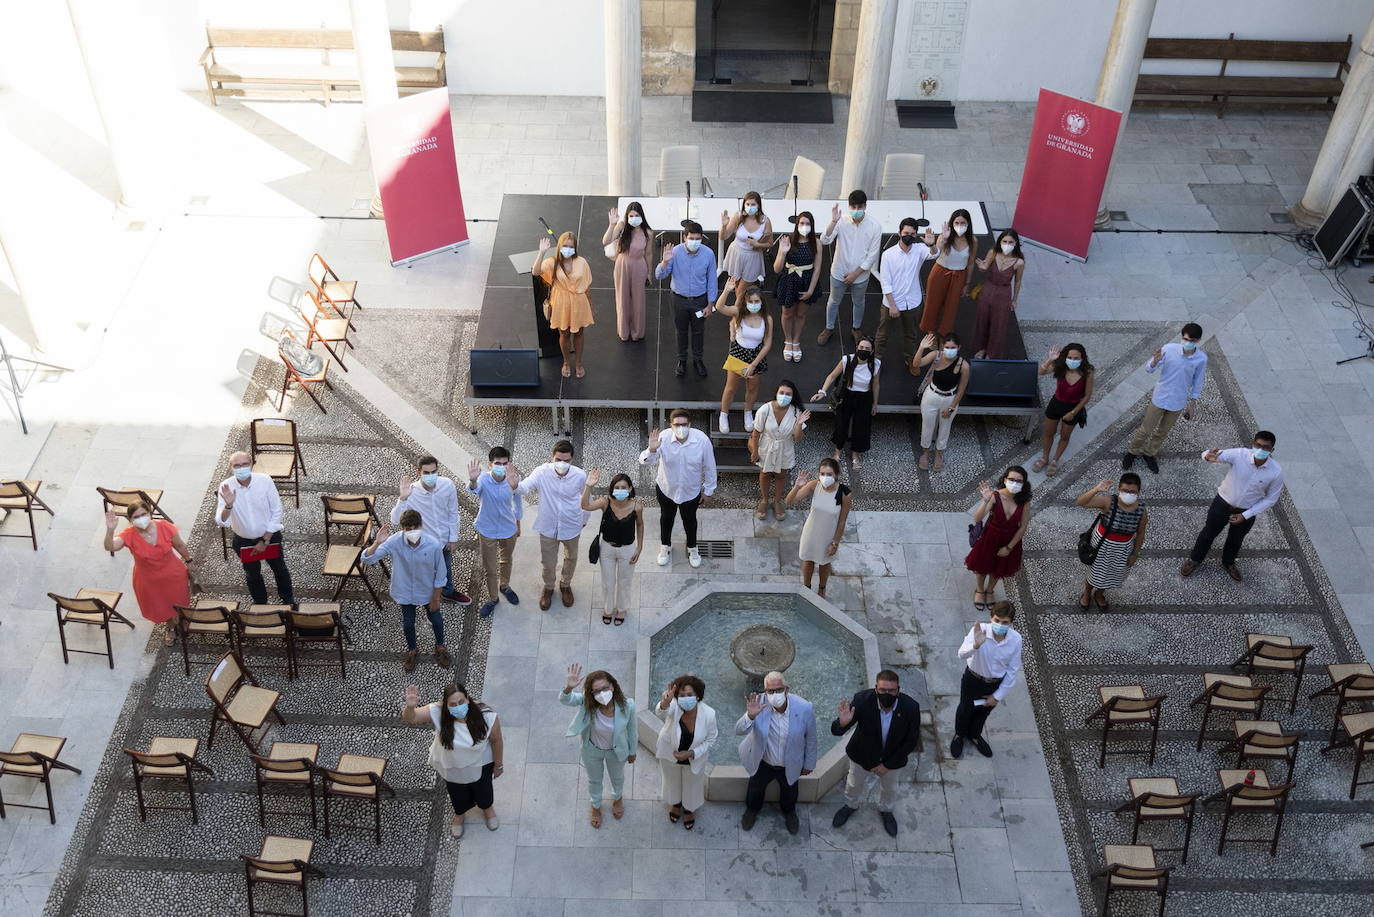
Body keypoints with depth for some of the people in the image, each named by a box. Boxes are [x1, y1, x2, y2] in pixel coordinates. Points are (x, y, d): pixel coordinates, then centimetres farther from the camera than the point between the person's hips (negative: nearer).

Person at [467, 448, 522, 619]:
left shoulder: (513, 479, -23)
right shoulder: (483, 479, -30)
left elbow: (516, 501, -10)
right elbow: (473, 489, -52)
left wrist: (517, 523, -6)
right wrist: (472, 480, -73)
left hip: (508, 529, 2)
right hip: (487, 530, -2)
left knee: (506, 560, 27)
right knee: (489, 568, 14)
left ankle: (505, 586, 55)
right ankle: (492, 598, 39)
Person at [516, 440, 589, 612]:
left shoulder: (580, 476, -22)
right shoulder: (542, 472, -25)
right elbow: (523, 488, -38)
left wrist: (584, 519, 11)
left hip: (571, 527, 1)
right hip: (548, 527, -1)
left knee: (571, 559, 25)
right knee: (548, 562, 20)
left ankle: (565, 585, 55)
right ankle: (548, 587, 51)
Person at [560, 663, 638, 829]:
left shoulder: (627, 705, -34)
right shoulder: (587, 702, -34)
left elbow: (632, 730, -16)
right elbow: (564, 700, -45)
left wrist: (632, 751, 1)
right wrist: (568, 687, -68)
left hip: (616, 751, 0)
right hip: (592, 750, 0)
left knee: (617, 777, 32)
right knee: (594, 780, 30)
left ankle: (617, 798, 68)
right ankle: (595, 806, 62)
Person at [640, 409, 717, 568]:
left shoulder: (702, 440, -28)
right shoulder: (663, 438, -29)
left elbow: (709, 467, -13)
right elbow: (645, 461, -28)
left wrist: (708, 490, -3)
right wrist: (652, 450, -50)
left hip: (691, 491, 0)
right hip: (666, 488, 0)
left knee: (689, 519, 25)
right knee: (666, 517, 27)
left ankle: (692, 548, 54)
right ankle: (665, 546, 55)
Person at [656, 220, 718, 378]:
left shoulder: (708, 254, -19)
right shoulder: (675, 252, -21)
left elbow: (712, 280, -7)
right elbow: (659, 275, -19)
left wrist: (710, 304, -4)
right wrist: (665, 261, -40)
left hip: (700, 300, 0)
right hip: (680, 300, 0)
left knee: (698, 331, 19)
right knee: (681, 331, 19)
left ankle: (697, 359, 43)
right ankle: (682, 359, 42)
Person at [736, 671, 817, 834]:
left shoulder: (804, 708, -30)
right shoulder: (759, 704, -31)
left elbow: (810, 738, -13)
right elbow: (738, 731, -30)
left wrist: (809, 764, 1)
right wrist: (750, 716, -51)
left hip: (790, 765, 0)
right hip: (762, 762, 0)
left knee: (789, 792, 30)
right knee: (755, 789, 29)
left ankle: (789, 812, 64)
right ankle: (752, 809, 63)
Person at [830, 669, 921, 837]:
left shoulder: (911, 707, -33)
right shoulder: (862, 700, -36)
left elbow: (911, 741, -17)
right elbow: (835, 731, -31)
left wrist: (888, 765, -15)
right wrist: (842, 723, -56)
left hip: (893, 759, 0)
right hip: (862, 755, 0)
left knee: (890, 787, 30)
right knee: (855, 784, 29)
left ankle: (885, 810, 63)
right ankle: (850, 806, 62)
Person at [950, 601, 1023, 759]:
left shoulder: (1016, 639, -25)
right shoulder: (980, 630, -33)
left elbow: (1013, 670, -12)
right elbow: (962, 654, -44)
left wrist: (998, 696, -7)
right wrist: (976, 645, -65)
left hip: (996, 683, 2)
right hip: (973, 679, -2)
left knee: (984, 711, 28)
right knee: (965, 709, 24)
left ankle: (974, 735, 59)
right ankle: (959, 735, 55)